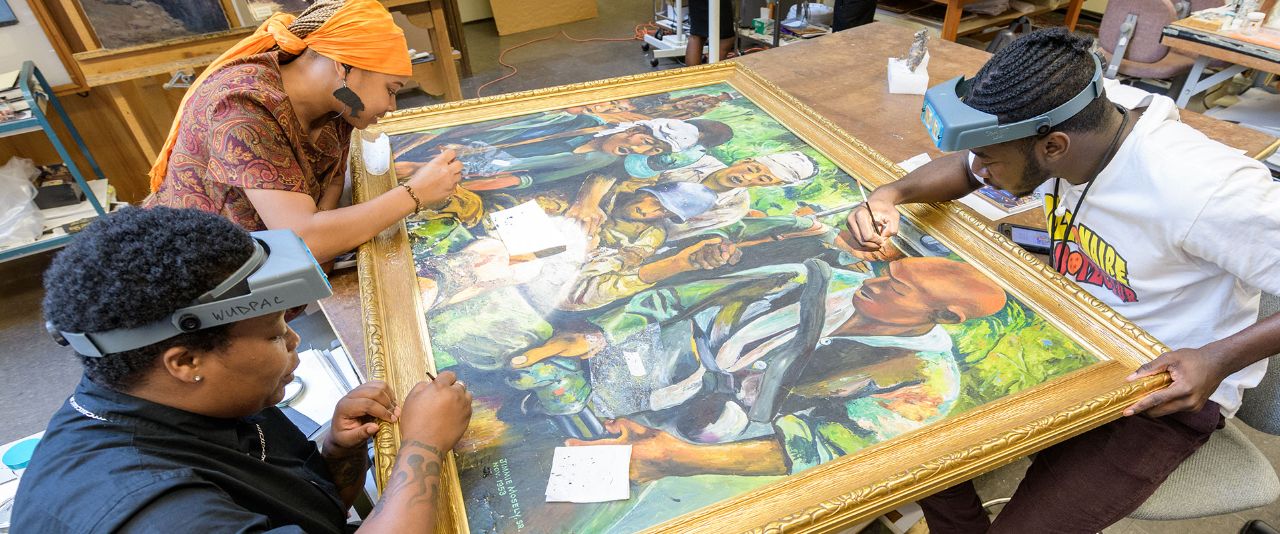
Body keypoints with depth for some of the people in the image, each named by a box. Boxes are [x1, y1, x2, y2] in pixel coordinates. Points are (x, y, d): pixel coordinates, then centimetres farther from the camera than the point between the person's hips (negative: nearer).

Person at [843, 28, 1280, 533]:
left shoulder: (1201, 188, -32)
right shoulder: (1065, 135, -13)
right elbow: (963, 166, 4)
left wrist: (1219, 358, -31)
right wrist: (890, 195, -14)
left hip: (1168, 390, -6)